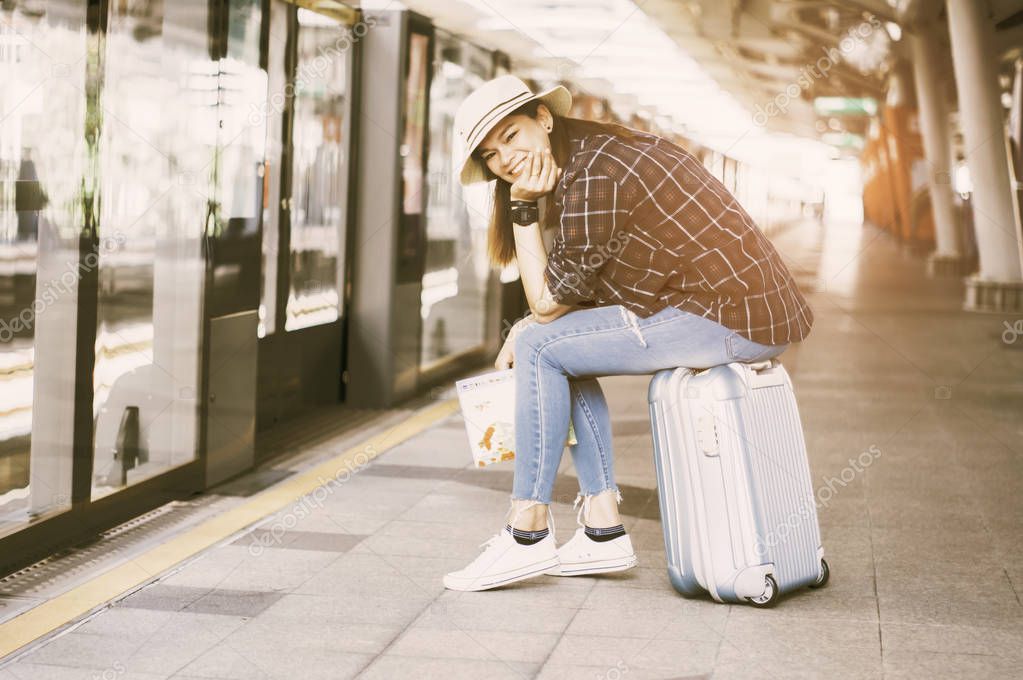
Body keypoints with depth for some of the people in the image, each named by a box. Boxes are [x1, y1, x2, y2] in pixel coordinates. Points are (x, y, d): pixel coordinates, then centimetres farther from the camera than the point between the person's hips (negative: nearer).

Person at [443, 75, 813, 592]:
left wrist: (523, 210, -8)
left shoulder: (594, 178, -17)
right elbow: (574, 296, 19)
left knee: (541, 349, -9)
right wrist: (529, 327, 6)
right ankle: (604, 530, 16)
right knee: (563, 348, 17)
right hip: (744, 304, 10)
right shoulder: (592, 153, 15)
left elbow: (548, 302, -10)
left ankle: (528, 535, -2)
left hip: (728, 317, -10)